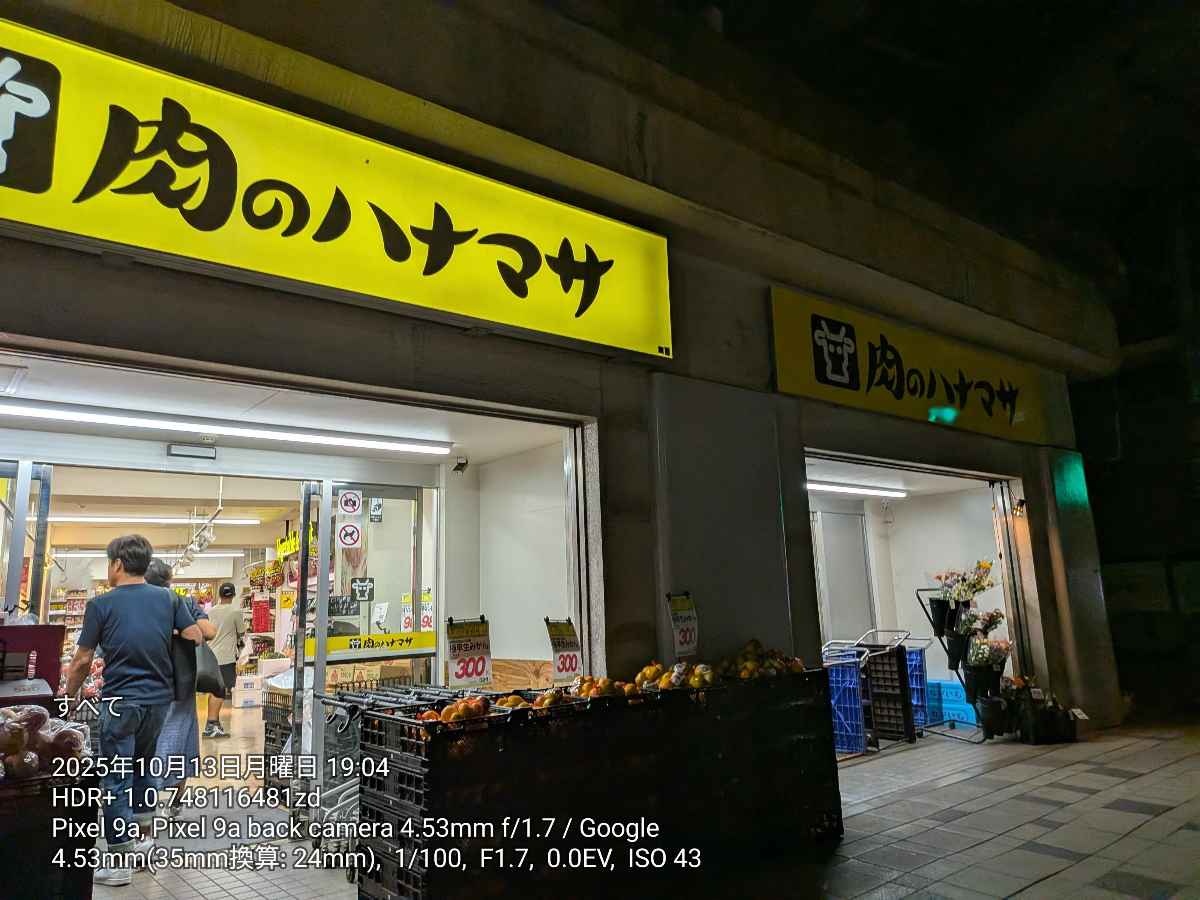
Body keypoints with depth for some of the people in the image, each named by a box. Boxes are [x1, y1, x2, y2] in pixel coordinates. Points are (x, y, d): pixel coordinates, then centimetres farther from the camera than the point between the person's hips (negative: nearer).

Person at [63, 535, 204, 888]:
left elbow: (82, 660, -3)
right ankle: (136, 834, 31)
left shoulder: (101, 604, -7)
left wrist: (70, 693, 13)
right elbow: (195, 637, 2)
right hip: (160, 697, 4)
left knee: (116, 778, 3)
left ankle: (120, 860, 4)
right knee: (144, 764, 22)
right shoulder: (167, 598, 1)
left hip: (121, 700, -4)